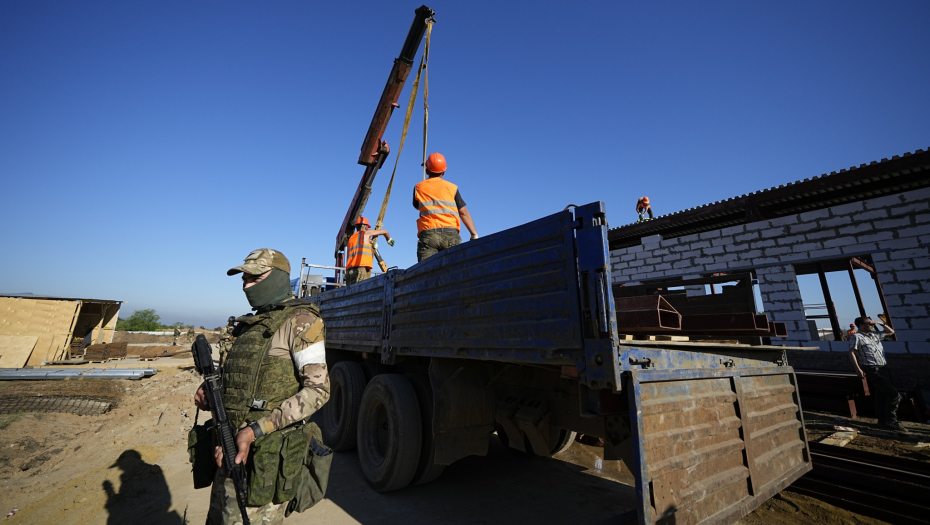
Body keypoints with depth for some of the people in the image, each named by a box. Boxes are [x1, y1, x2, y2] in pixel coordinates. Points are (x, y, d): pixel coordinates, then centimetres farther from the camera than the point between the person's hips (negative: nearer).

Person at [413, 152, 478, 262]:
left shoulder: (418, 188, 15)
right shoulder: (452, 187, 12)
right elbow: (463, 212, 6)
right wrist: (474, 234, 6)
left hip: (427, 233, 0)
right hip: (450, 233, 0)